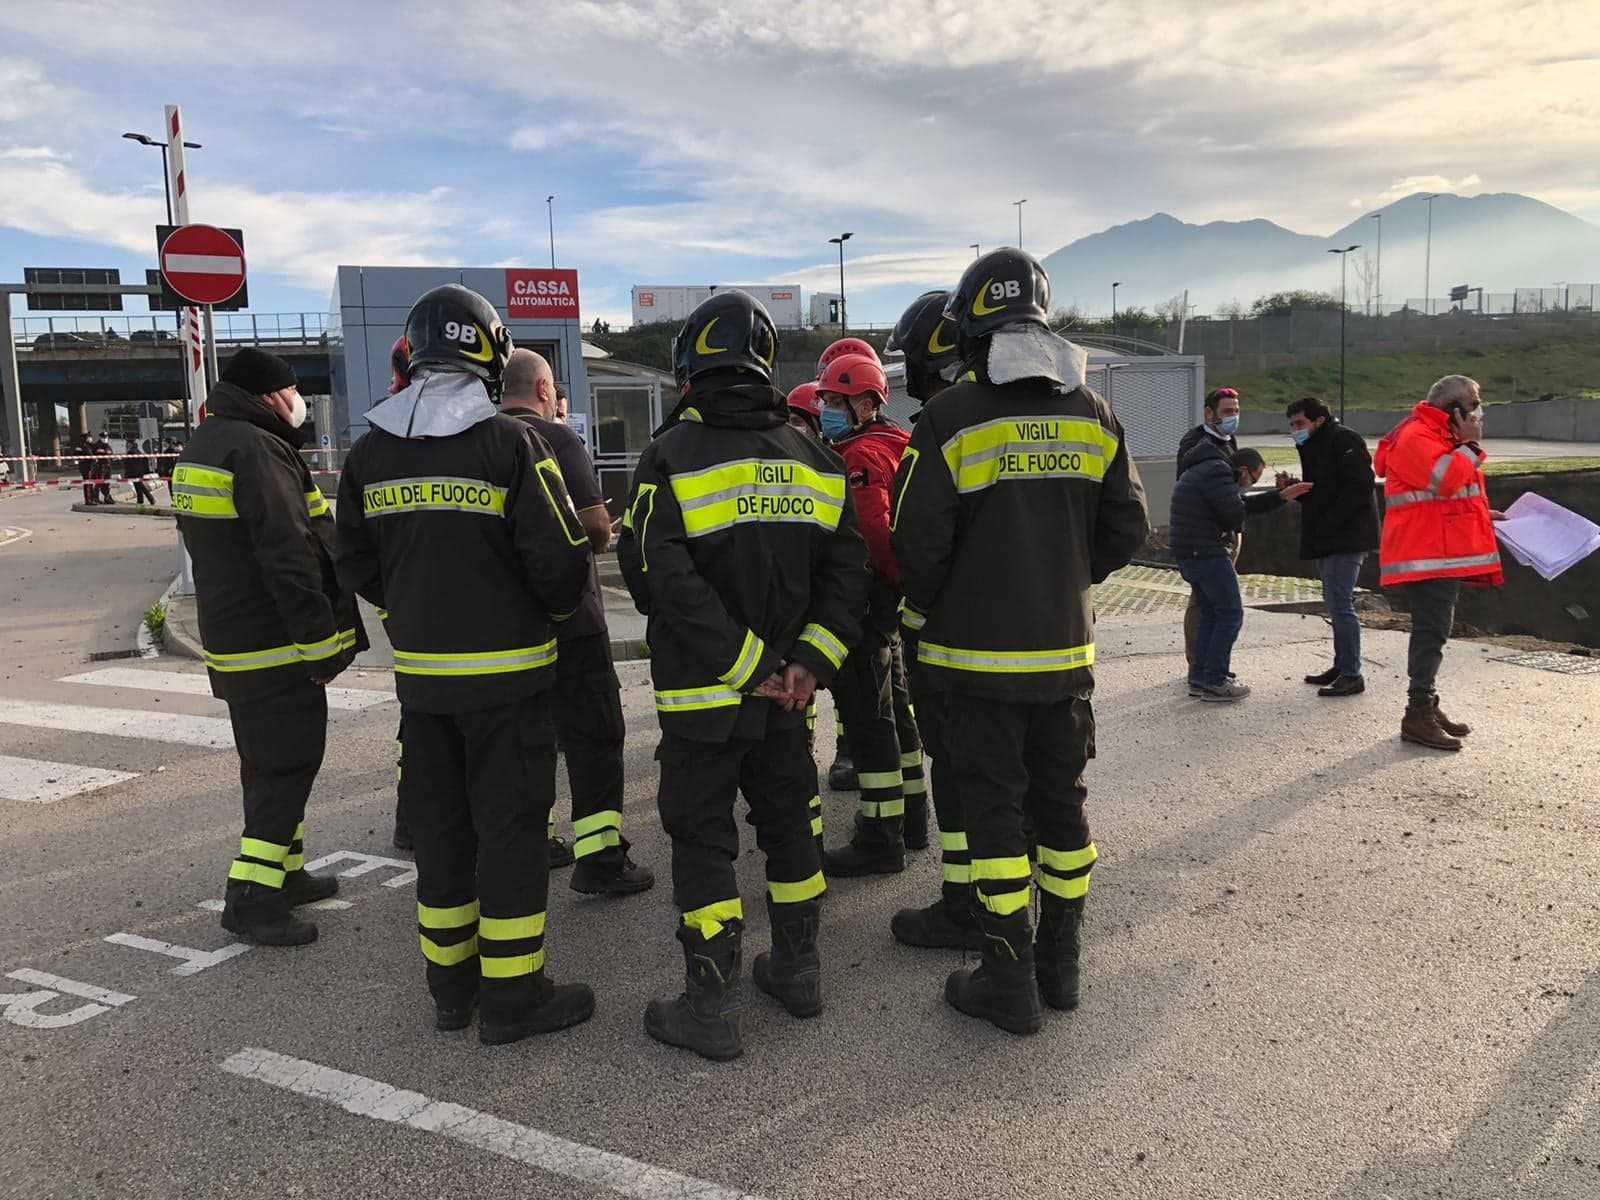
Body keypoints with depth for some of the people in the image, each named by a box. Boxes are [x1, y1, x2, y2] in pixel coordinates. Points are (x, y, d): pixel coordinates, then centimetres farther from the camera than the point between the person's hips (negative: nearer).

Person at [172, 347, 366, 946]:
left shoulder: (201, 447, 15)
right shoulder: (258, 450, -19)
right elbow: (288, 556, -24)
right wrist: (322, 641, -20)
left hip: (230, 638, 10)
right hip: (275, 646, -10)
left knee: (268, 762, 18)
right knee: (288, 764, -5)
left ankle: (286, 872, 29)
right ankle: (251, 896, -4)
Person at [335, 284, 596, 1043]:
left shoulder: (371, 453, 2)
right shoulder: (510, 445, -15)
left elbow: (356, 564, 10)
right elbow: (560, 560, -16)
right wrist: (552, 610, 5)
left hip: (419, 673, 5)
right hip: (505, 670, -5)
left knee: (439, 825, 16)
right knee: (509, 826, 4)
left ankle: (451, 984, 27)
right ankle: (512, 996, 12)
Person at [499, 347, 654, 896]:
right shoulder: (556, 439, -11)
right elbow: (596, 525, -16)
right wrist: (599, 541, 5)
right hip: (568, 617, -6)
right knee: (594, 735, -1)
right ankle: (599, 858, -3)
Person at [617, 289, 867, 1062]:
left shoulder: (673, 457, -12)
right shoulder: (813, 461, 4)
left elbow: (663, 582, -21)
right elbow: (845, 573, -1)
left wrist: (750, 664, -17)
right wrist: (809, 660, -7)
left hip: (701, 694, -5)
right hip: (786, 695, 5)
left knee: (703, 840, 4)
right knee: (788, 824, 18)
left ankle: (713, 1008, 9)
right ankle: (797, 970, 31)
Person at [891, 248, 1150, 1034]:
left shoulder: (951, 418, -14)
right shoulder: (1091, 416, 2)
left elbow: (919, 540, -14)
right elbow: (1127, 529, 6)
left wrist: (930, 607, 5)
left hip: (980, 654, -5)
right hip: (1066, 649, 5)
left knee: (993, 808, 4)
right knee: (1060, 802, 15)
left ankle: (1009, 983, 11)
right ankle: (1060, 963, 27)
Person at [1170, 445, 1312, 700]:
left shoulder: (1202, 470, 20)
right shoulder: (1218, 472, -14)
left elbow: (1245, 504, 20)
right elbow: (1235, 515, -18)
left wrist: (1282, 496, 17)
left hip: (1186, 554, 10)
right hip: (1207, 553, -10)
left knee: (1211, 613, 18)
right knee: (1230, 615, -2)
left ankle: (1199, 678, 20)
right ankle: (1214, 682, 0)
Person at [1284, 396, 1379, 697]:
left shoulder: (1343, 440, -12)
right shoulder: (1314, 445, 19)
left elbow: (1359, 486, -21)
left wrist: (1330, 522, -22)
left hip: (1348, 537, -11)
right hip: (1332, 539, 11)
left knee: (1340, 603, -11)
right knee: (1334, 601, 14)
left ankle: (1352, 675, -6)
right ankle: (1341, 666, 24)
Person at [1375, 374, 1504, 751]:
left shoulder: (1439, 436, 21)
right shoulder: (1415, 437, -14)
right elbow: (1446, 480, -27)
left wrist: (1483, 515, 21)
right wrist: (1470, 445, -15)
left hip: (1444, 553, 11)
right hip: (1427, 555, -11)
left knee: (1433, 631, 14)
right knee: (1432, 631, -11)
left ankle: (1427, 705, 21)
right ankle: (1418, 715, -9)